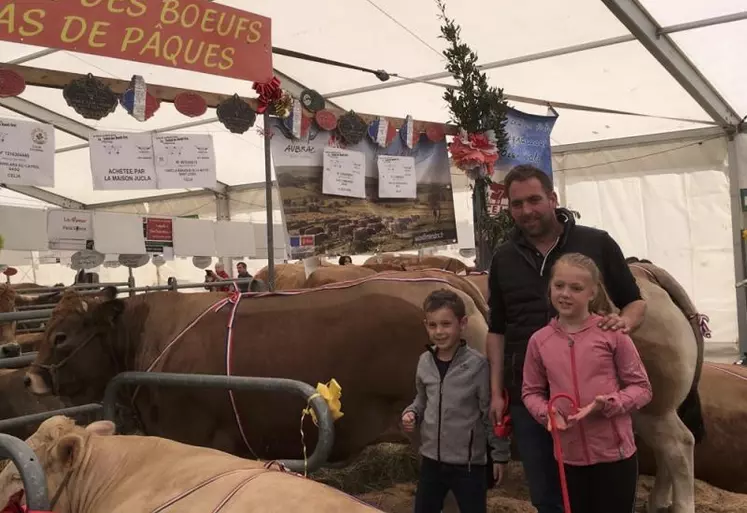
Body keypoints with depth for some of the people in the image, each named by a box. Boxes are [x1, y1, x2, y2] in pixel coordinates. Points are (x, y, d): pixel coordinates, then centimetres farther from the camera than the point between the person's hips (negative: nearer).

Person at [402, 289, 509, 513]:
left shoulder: (477, 365, -17)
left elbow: (491, 414, -10)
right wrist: (412, 413, -4)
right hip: (431, 459, 5)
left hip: (468, 462, -5)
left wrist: (499, 454, -4)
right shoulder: (425, 362, -1)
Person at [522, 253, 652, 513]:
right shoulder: (539, 340, -1)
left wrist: (608, 404, -21)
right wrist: (546, 412, -14)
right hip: (569, 456, 3)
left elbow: (641, 387, -4)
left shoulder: (612, 333, -8)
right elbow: (531, 391, 6)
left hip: (614, 453, -2)